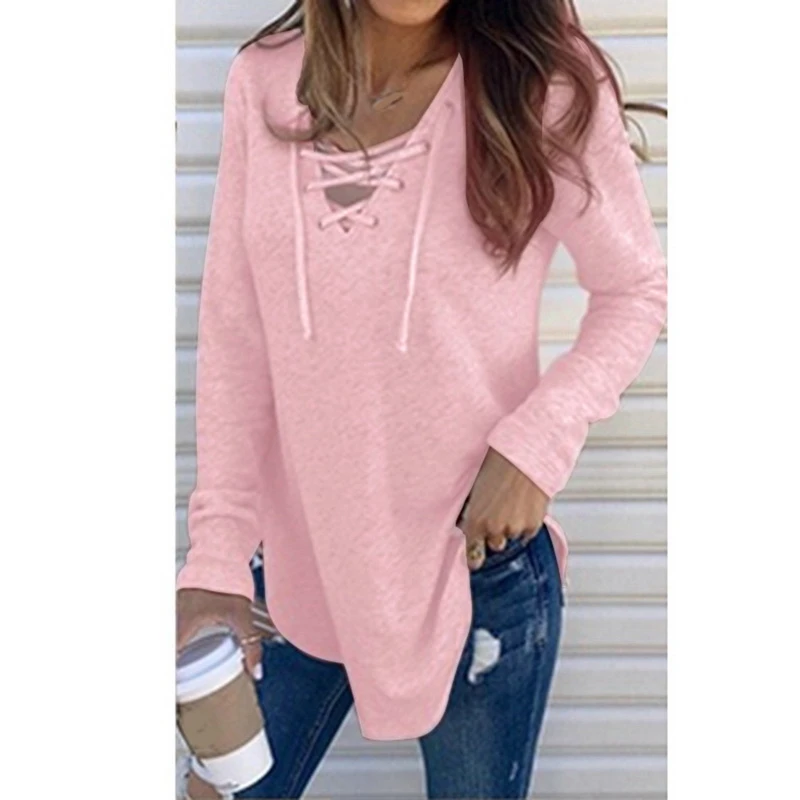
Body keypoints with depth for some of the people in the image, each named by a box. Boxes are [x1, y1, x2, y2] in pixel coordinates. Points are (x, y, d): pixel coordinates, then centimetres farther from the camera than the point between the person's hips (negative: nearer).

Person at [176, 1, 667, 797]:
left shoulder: (545, 83, -13)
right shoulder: (264, 81, -5)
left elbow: (637, 289, -2)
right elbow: (234, 338, -4)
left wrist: (540, 439, -18)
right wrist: (217, 554, -8)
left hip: (478, 560, -2)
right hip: (301, 553, 3)